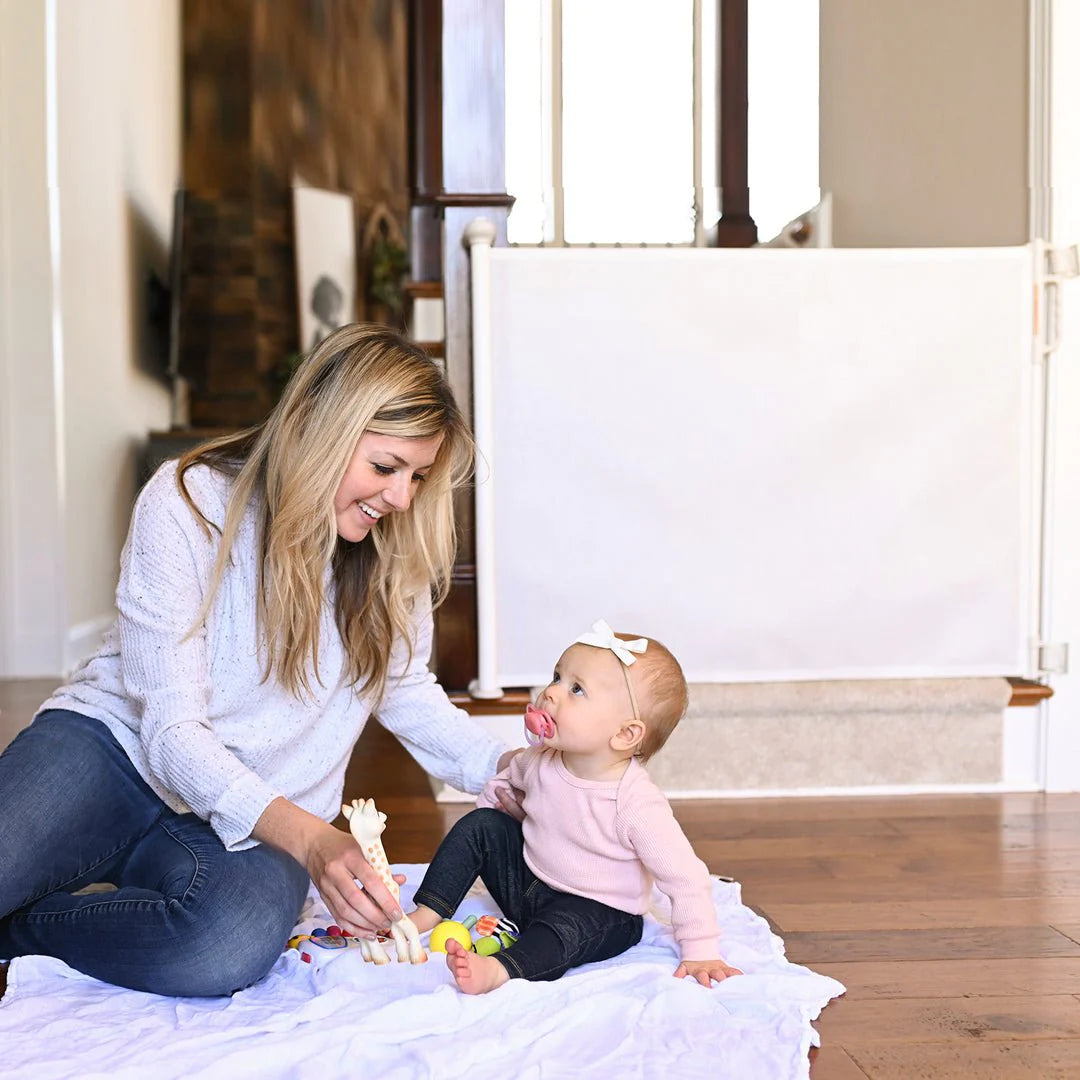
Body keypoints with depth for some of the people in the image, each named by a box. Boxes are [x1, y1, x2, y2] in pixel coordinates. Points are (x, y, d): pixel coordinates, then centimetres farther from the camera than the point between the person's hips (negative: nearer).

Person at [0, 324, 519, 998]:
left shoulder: (395, 551, -1)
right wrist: (309, 839, -34)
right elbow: (172, 733, -19)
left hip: (252, 829, 3)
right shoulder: (188, 504, -15)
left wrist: (507, 766, -5)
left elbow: (405, 688, 14)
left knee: (237, 944, -34)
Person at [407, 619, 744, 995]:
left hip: (598, 912, -6)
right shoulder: (541, 760, -10)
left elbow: (686, 878, -27)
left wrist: (701, 953, -28)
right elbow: (503, 783, 14)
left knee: (567, 927, -36)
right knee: (482, 824, -8)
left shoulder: (637, 804, -30)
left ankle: (499, 970, -55)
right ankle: (426, 914, -6)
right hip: (527, 883, 6)